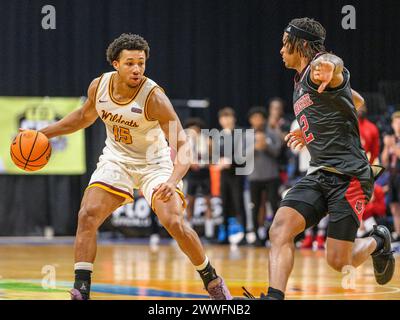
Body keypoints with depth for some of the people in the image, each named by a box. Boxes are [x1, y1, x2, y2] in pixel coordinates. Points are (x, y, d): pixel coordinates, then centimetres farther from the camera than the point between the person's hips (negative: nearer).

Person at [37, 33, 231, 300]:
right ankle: (81, 291, -9)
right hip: (117, 158, 4)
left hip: (154, 163, -4)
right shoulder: (99, 86, -13)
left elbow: (183, 145, -30)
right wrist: (43, 133, 8)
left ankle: (212, 281, 6)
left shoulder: (154, 96, -28)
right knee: (87, 216, -14)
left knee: (174, 223, -17)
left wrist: (172, 181, -47)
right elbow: (85, 116, 12)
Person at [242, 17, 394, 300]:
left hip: (349, 175, -8)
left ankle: (378, 241, 24)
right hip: (319, 174, 8)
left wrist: (329, 66, -64)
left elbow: (333, 62, -38)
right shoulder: (300, 84, 19)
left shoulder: (317, 72, -10)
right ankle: (274, 297, -28)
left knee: (339, 262, -8)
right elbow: (355, 101, 35)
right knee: (281, 228, -18)